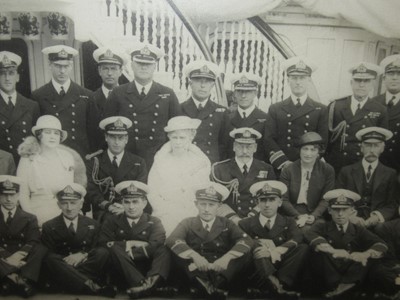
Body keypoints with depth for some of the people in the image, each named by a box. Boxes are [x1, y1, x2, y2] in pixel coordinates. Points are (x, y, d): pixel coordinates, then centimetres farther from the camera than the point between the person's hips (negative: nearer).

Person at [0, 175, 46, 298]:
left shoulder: (29, 218, 12)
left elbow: (33, 243, -3)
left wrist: (19, 255, -24)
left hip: (21, 260, 1)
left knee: (41, 249, -28)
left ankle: (26, 280, -43)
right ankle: (12, 277, -40)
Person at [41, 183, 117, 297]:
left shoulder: (92, 225, 12)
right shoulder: (49, 227, 8)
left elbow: (97, 249, 6)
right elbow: (48, 255, -1)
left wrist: (84, 254, -17)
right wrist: (67, 260, -21)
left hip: (85, 264, 1)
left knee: (102, 252, -27)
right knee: (51, 259, -34)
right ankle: (93, 287, -45)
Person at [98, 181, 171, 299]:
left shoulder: (154, 222, 10)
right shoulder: (112, 221, 13)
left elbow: (155, 247, -9)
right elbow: (103, 243, -5)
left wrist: (128, 251, -11)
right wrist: (128, 244, -9)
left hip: (147, 269, 0)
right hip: (122, 271, 0)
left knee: (163, 249, -24)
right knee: (115, 248, -27)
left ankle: (152, 281, -50)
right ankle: (142, 284, -42)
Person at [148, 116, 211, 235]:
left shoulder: (201, 162, 7)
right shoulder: (161, 161, 6)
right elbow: (152, 193, 3)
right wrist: (171, 212, -9)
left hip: (194, 219, 1)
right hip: (166, 218, 0)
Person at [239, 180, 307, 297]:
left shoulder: (288, 222, 14)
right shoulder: (246, 224, 10)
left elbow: (297, 238, -7)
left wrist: (277, 251, -26)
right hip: (258, 271, -1)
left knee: (303, 247, -19)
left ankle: (282, 283, -30)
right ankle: (274, 283, -38)